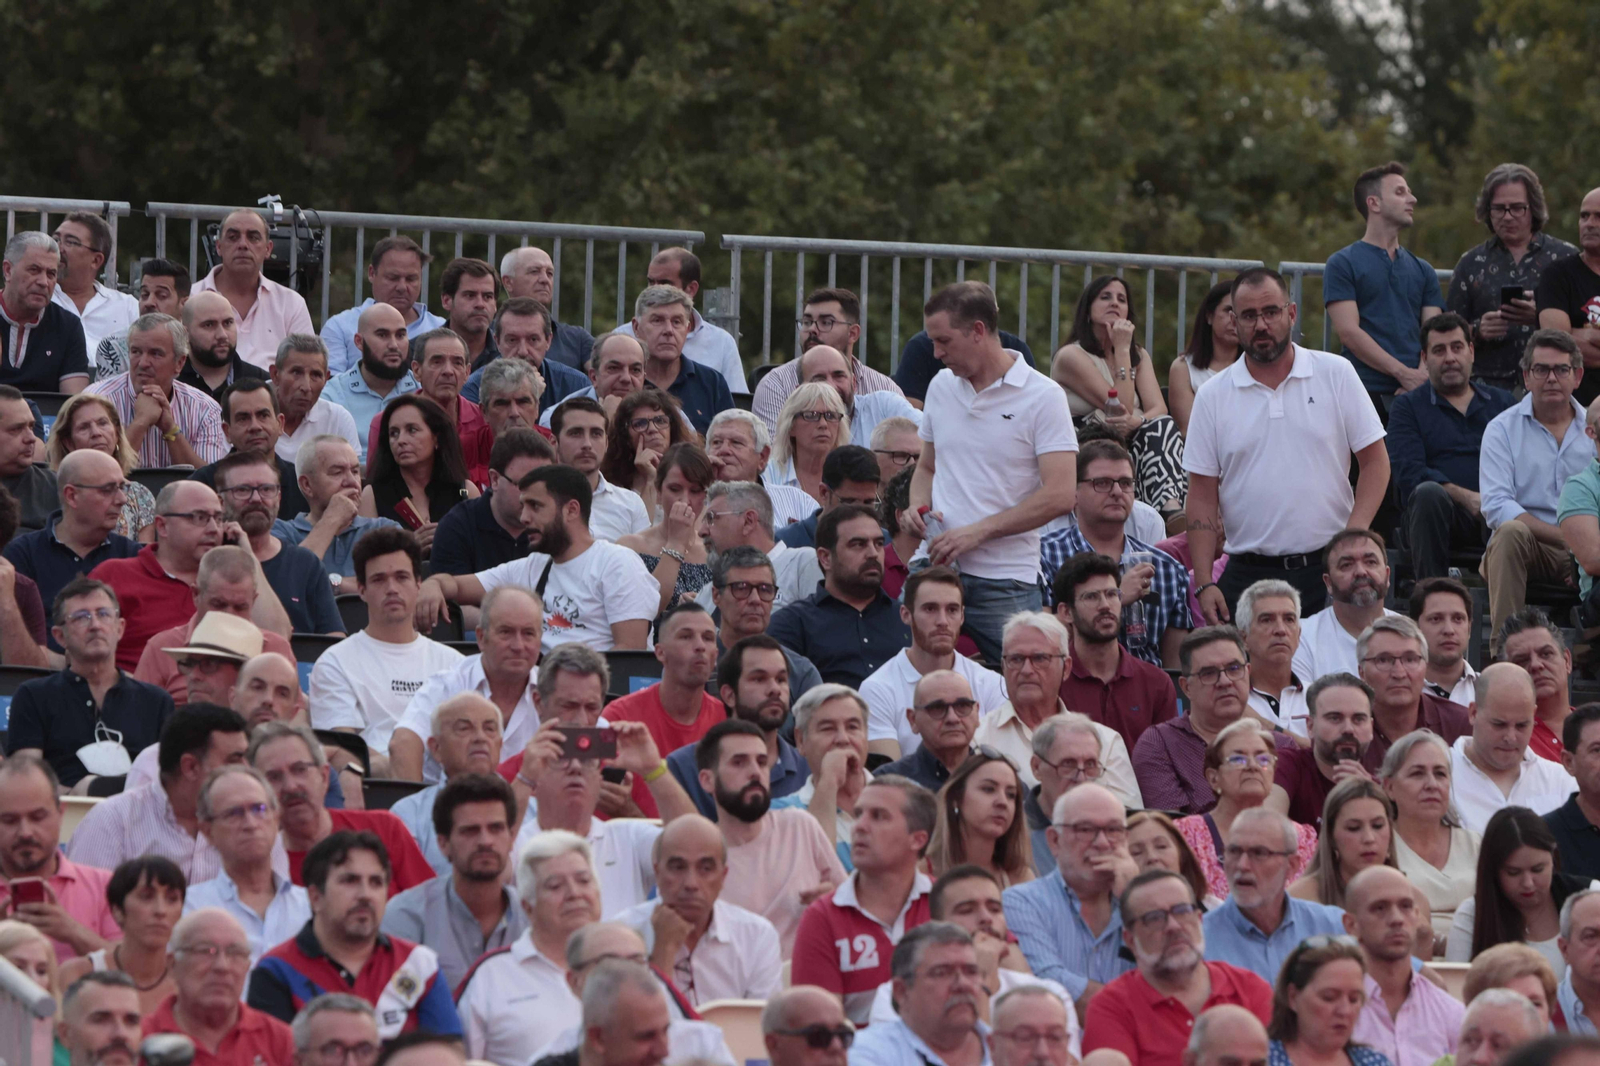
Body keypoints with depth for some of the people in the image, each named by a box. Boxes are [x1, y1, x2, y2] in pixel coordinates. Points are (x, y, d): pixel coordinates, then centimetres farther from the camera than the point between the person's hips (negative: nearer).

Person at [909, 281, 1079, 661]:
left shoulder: (1043, 397, -5)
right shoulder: (942, 387, 13)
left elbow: (1059, 495, -13)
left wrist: (977, 532, -15)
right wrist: (918, 508, 4)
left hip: (1005, 583, -5)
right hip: (935, 569, 5)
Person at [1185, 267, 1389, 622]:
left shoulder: (1336, 375, 5)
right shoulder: (1213, 397, 7)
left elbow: (1375, 461, 5)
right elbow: (1202, 496, 6)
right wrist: (1204, 584, -3)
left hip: (1328, 569, -1)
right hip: (1248, 575, 1)